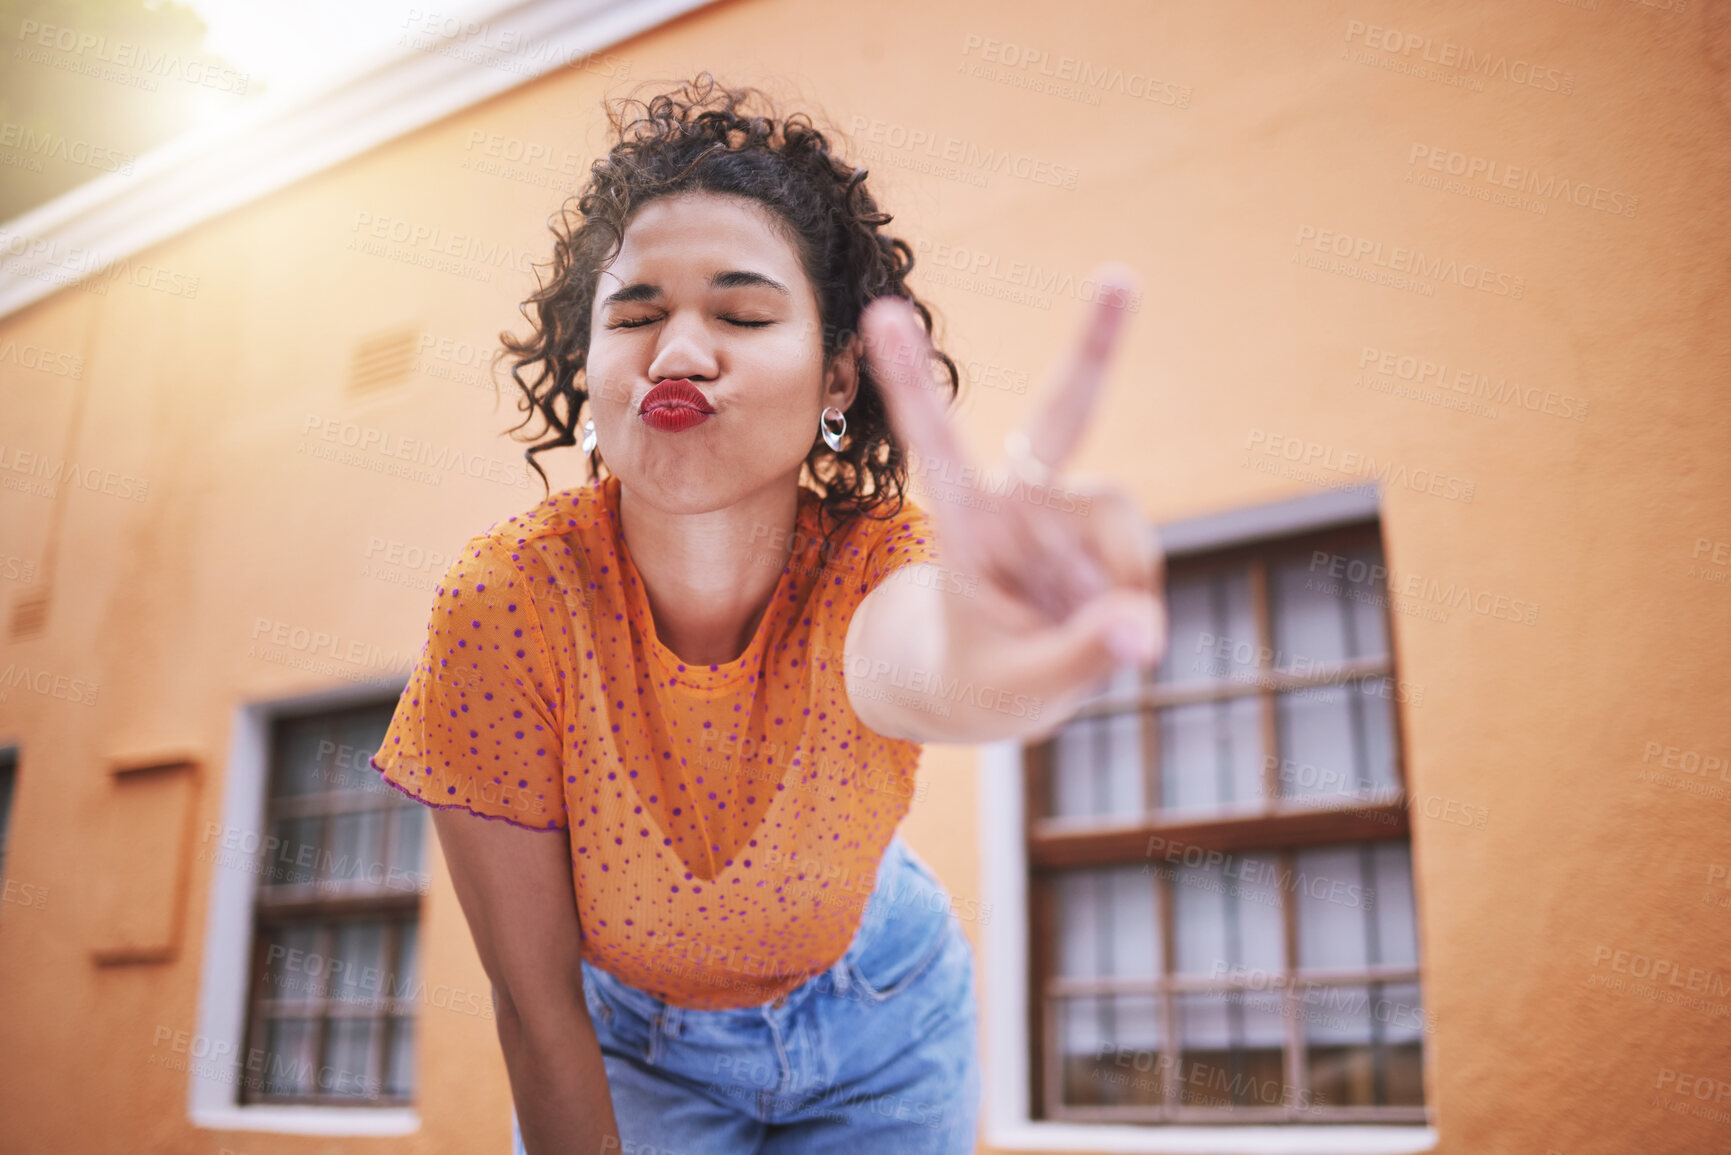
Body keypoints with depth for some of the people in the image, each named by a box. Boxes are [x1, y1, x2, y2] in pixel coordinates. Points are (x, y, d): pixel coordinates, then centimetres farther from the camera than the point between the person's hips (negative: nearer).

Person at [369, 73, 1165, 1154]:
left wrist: (961, 663, -80)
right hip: (628, 1033, 0)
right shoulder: (507, 600, -30)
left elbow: (893, 657, -58)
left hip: (877, 1030, 1)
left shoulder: (878, 560, -31)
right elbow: (536, 1002, -21)